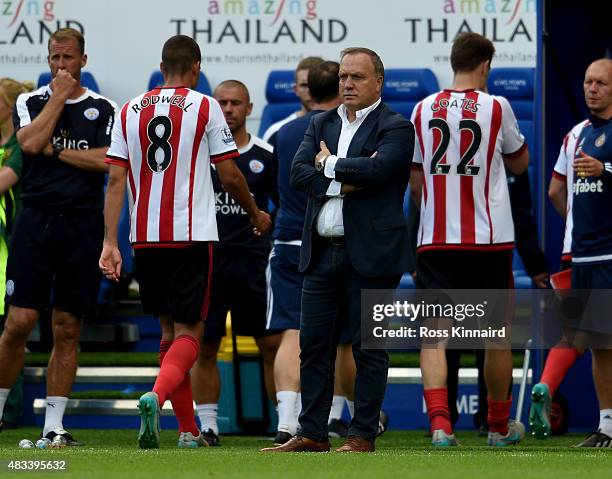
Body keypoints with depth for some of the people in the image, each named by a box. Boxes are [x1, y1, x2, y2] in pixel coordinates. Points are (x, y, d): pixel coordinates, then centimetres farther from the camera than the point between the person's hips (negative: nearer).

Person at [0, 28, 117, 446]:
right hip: (36, 220, -1)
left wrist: (56, 151, -5)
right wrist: (59, 96, -5)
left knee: (68, 330, 2)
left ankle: (54, 425, 6)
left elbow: (107, 161, -7)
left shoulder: (103, 109, 8)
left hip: (83, 226, 1)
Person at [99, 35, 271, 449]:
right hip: (192, 235, -4)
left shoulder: (130, 111, 8)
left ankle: (188, 430, 18)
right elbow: (230, 176, 1)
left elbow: (116, 181, 3)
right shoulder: (205, 107, -2)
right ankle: (157, 396, -30)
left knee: (170, 330, 16)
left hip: (144, 239, 4)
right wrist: (256, 214, 18)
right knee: (188, 333, -2)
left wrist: (110, 242, 3)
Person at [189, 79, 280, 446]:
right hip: (206, 261, 0)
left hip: (255, 261, 0)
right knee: (205, 348, 2)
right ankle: (208, 425, 9)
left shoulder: (266, 155, 5)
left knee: (274, 343, -2)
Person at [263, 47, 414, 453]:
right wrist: (346, 180, -11)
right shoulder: (321, 125, 15)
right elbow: (299, 173, 2)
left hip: (370, 253, -6)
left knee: (369, 348, 0)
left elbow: (376, 168, -20)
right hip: (322, 252, 6)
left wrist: (329, 164, -6)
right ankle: (312, 433, 12)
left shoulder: (396, 128, -3)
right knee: (314, 345, 6)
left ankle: (363, 435, 5)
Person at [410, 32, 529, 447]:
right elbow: (520, 162, 12)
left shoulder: (424, 110, 5)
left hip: (435, 238, 1)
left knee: (433, 334, -1)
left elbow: (416, 181, 11)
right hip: (490, 240, -1)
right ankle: (500, 426, 24)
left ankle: (440, 422, -19)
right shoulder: (496, 107, -3)